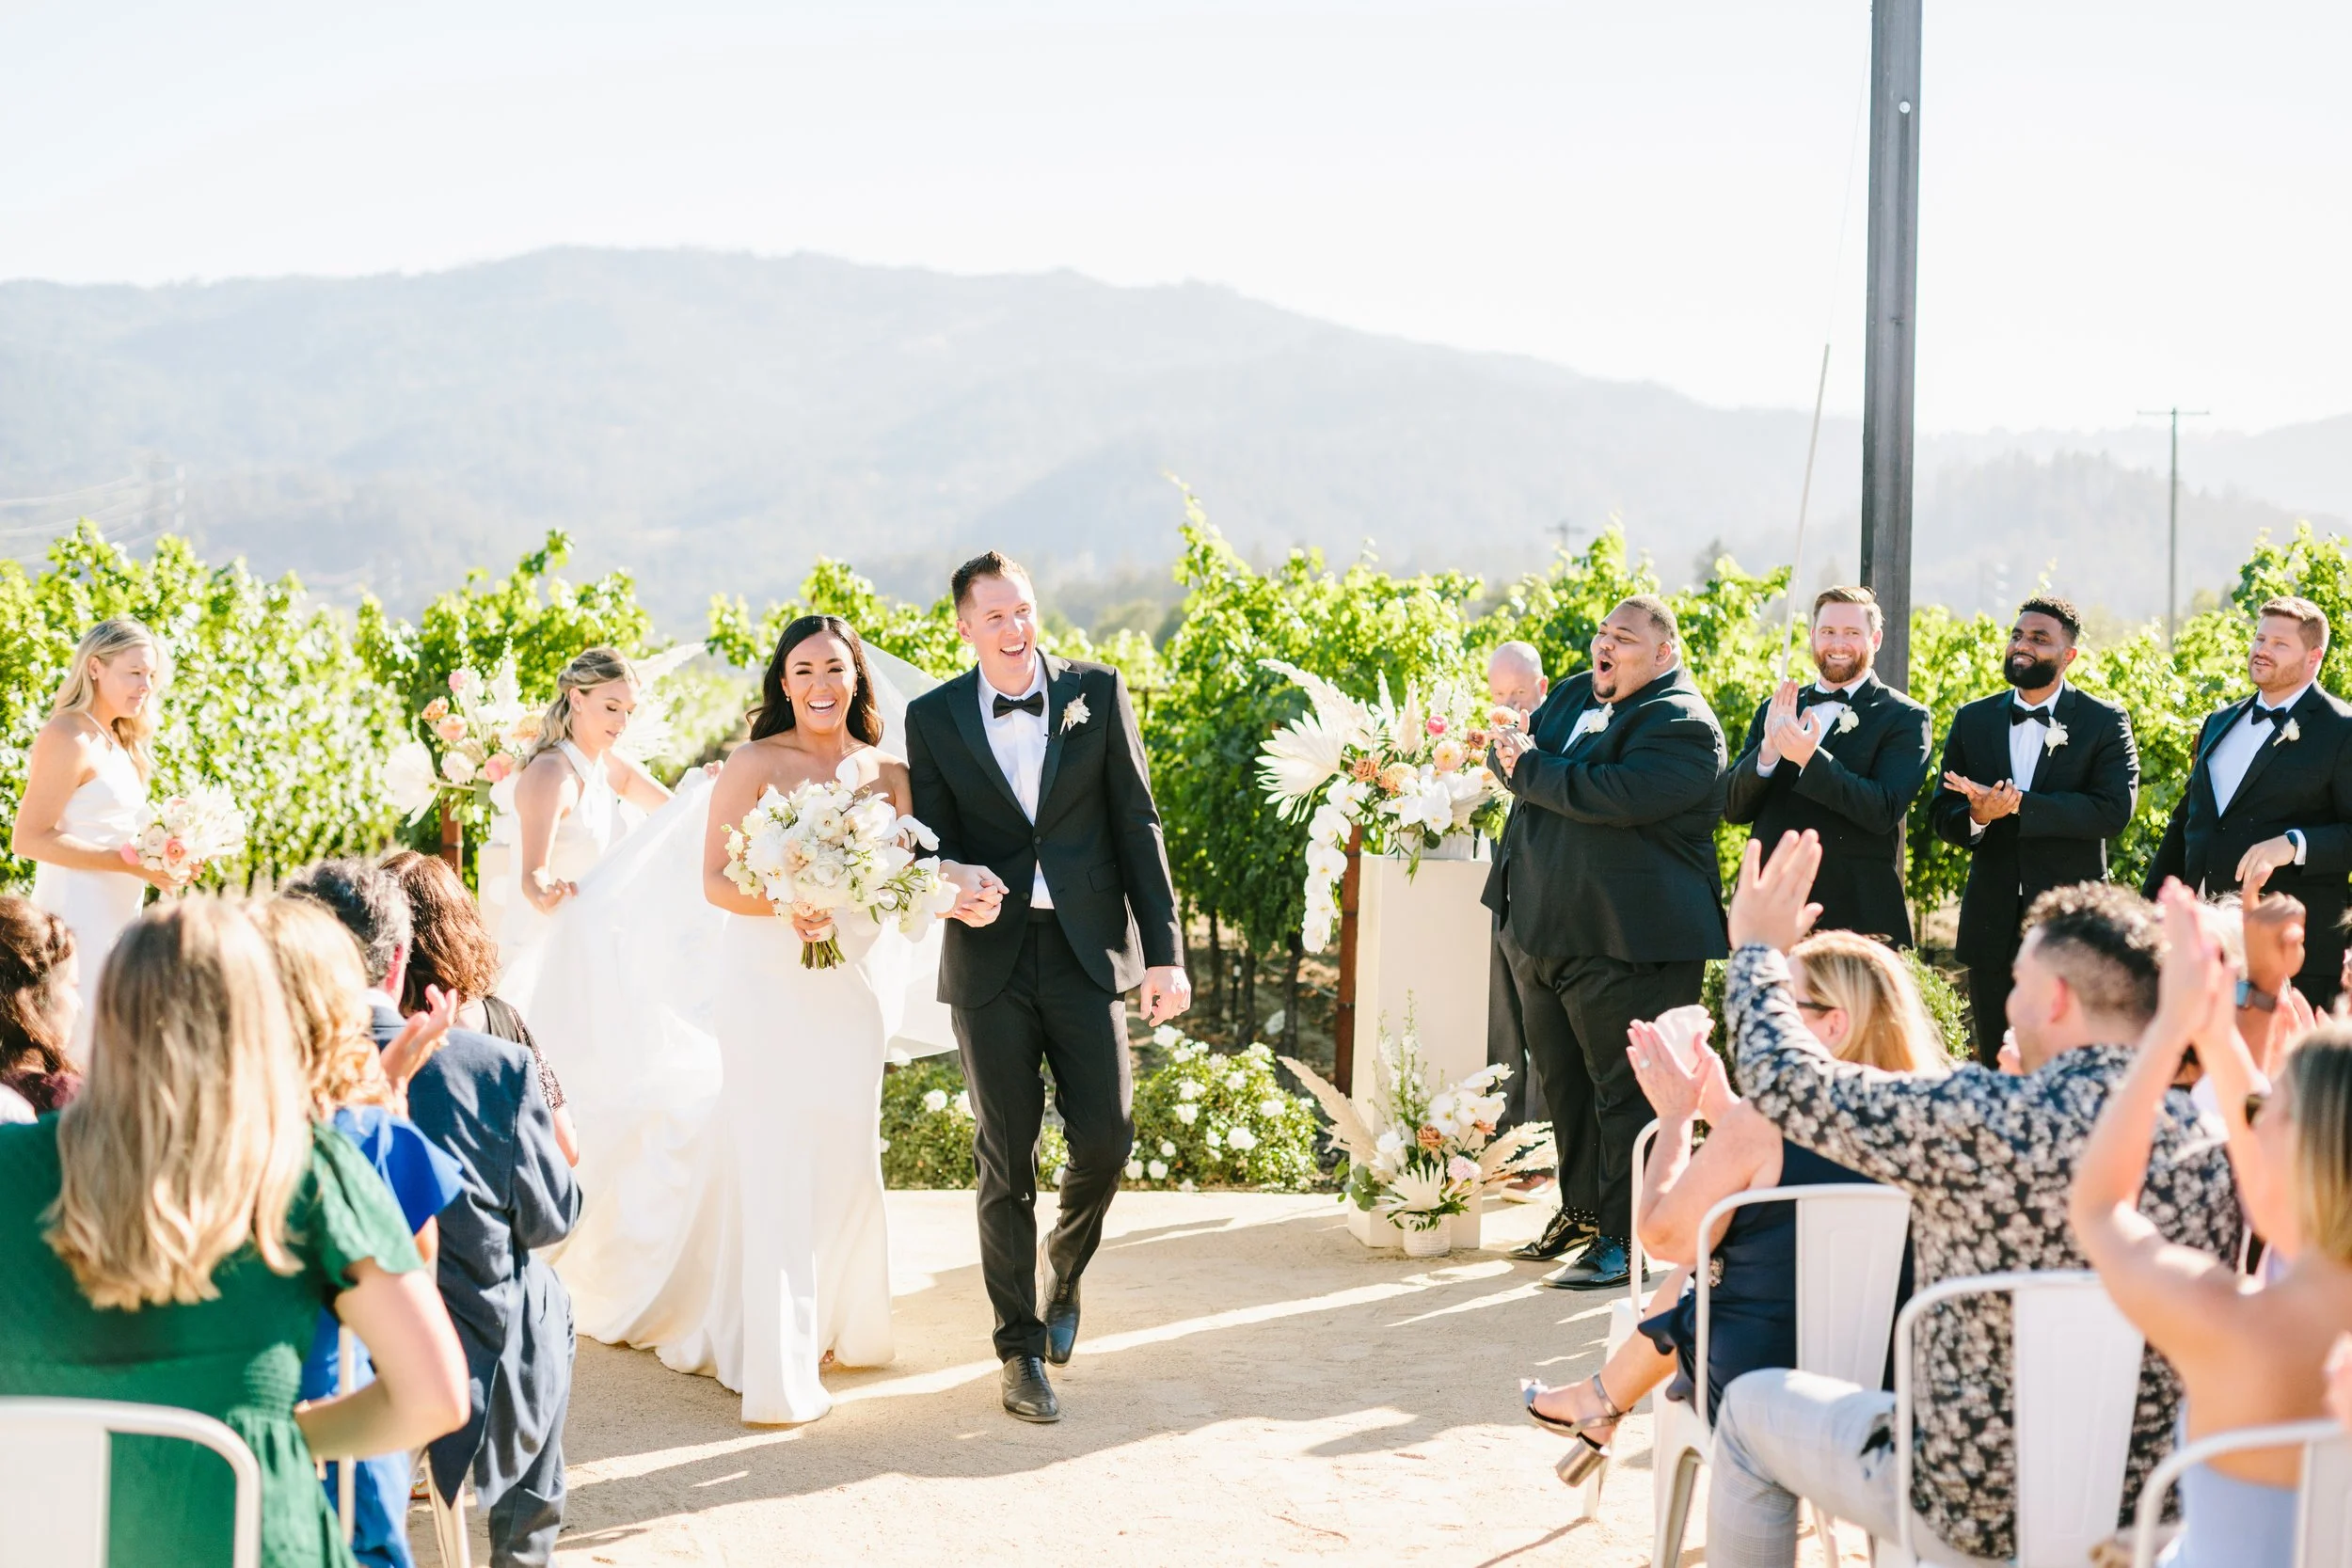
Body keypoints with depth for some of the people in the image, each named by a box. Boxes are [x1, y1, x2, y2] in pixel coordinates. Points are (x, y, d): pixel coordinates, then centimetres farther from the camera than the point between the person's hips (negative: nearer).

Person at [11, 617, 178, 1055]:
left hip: (119, 913, 9)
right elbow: (28, 838, -18)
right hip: (80, 915, -9)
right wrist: (128, 862, -20)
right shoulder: (69, 737, -13)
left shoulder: (116, 741, 15)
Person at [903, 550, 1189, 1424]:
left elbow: (1136, 824, 3)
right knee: (1006, 1158, 3)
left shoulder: (1097, 692, 3)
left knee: (1105, 1137, -4)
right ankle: (1020, 1348, 15)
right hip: (991, 960, 0)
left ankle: (1064, 1271, 28)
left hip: (1088, 950, 0)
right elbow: (933, 844, 4)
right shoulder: (934, 718, 4)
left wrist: (1164, 951, -2)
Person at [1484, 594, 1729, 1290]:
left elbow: (1620, 793, -29)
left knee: (1622, 1088, -3)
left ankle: (1624, 1240, 5)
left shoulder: (1681, 723, -15)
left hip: (1623, 943, -9)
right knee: (1562, 1078, 19)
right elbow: (1511, 752, 12)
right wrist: (1518, 756, -13)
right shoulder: (1573, 694, 13)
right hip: (1541, 929, 9)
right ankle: (1579, 1208, 34)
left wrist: (1532, 769, -17)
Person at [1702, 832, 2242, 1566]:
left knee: (1751, 1405, 19)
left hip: (1984, 1507, -6)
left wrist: (1758, 950, 2)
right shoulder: (2216, 1145, -9)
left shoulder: (1989, 1123, -26)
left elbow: (1789, 1085, -15)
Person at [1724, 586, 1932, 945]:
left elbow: (1884, 811, -12)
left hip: (1855, 917, -3)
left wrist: (1810, 758, -23)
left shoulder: (1905, 718, 2)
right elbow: (1733, 809, 7)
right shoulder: (1775, 710, 14)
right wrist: (1769, 750, -12)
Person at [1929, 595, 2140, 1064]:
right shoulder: (1973, 720, 10)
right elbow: (1941, 814, 6)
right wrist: (1976, 817, -18)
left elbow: (2115, 809, -14)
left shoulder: (2105, 721, 0)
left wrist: (2018, 804, -21)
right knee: (1996, 1066, 9)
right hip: (1991, 928, 3)